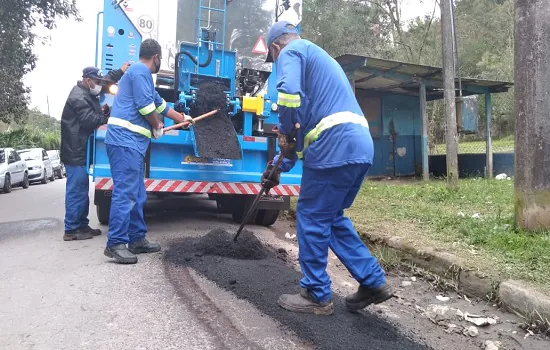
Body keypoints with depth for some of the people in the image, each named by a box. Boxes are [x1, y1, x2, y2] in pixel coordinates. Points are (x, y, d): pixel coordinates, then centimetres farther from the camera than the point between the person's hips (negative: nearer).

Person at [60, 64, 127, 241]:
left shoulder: (87, 93, 17)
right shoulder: (78, 97, -16)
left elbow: (108, 79, 28)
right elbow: (89, 120, -23)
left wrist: (121, 71, 19)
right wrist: (108, 117, -9)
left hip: (80, 151, 11)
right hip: (75, 152, -11)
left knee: (82, 190, 14)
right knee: (77, 191, -8)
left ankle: (82, 225, 22)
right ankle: (71, 230, -1)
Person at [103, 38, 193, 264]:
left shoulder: (140, 73, 28)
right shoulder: (141, 71, -5)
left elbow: (159, 103, 36)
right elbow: (146, 106, -14)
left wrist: (182, 118, 46)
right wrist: (157, 127, 3)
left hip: (130, 142, 10)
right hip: (125, 140, -10)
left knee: (137, 195, 11)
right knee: (125, 193, -12)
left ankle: (137, 239, 17)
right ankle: (115, 244, -9)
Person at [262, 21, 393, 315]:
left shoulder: (291, 52, 5)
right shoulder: (320, 57, 33)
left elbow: (289, 94, -21)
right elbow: (311, 119, 33)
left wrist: (284, 133, -4)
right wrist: (280, 166, 32)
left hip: (335, 147, -9)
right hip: (360, 147, 9)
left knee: (311, 218, 4)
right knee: (332, 217, 19)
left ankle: (317, 296, 16)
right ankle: (373, 282, 22)